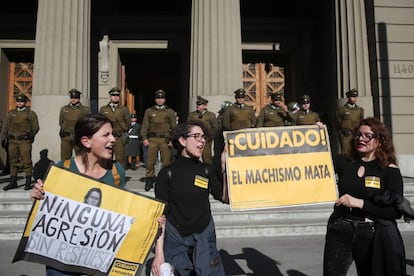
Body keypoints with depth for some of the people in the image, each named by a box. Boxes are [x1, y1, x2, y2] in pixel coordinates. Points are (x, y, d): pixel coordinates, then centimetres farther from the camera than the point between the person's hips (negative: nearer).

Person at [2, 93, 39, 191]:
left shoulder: (30, 113, 2)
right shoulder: (11, 113, 16)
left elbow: (36, 127, 0)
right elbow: (7, 127, 19)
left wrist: (30, 135, -9)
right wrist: (4, 138, 12)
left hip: (25, 141, -5)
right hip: (12, 141, 5)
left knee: (27, 162, -4)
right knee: (13, 162, 9)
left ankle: (28, 182, 3)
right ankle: (13, 182, 17)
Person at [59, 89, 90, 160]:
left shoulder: (85, 109, 4)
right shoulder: (64, 108, 13)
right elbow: (61, 122, 21)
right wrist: (63, 130, 6)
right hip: (66, 138, 2)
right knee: (64, 159, 2)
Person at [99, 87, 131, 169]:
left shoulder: (124, 109, 8)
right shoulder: (103, 109, 12)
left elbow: (128, 123, 7)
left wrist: (120, 131, 5)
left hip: (119, 138, -1)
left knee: (120, 159, -3)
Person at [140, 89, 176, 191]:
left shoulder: (170, 112, 9)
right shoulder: (149, 111, 12)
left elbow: (174, 127, 6)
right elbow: (144, 126, 8)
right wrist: (144, 138, -2)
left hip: (165, 139, 0)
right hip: (152, 139, 1)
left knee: (166, 161, 0)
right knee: (150, 161, -1)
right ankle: (149, 180, 9)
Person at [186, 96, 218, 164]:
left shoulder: (211, 115, 5)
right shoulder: (191, 114, 12)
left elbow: (215, 128, 5)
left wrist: (210, 138, -2)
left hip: (206, 141, -2)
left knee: (207, 159, -2)